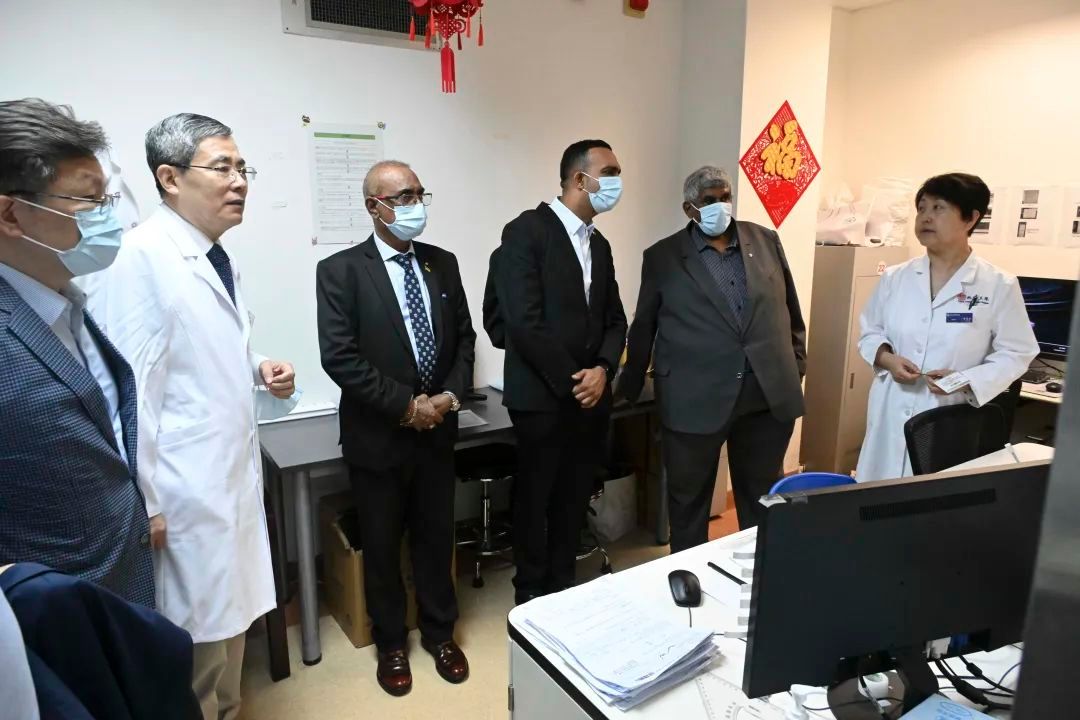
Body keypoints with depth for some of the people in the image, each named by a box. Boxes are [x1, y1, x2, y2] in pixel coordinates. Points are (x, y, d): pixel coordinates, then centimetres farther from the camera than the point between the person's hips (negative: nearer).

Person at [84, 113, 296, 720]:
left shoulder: (220, 258, 11)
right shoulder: (139, 256, -16)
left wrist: (260, 373, 2)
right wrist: (144, 504, -17)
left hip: (236, 478, 8)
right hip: (185, 492, -8)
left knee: (231, 621, 20)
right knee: (197, 643, 6)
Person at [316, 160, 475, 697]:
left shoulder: (443, 264, 5)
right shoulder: (340, 270, -10)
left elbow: (464, 337, 7)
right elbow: (339, 356, -17)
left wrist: (451, 395, -8)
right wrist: (405, 404, -17)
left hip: (438, 430, 4)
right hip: (378, 435, -3)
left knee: (437, 538, 17)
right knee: (382, 546, 13)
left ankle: (439, 632, 37)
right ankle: (391, 643, 34)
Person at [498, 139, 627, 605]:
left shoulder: (599, 244, 13)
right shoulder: (526, 231, -11)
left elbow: (614, 320, 12)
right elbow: (523, 323, -19)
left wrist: (602, 370, -6)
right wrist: (572, 380, -14)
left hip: (592, 397, 7)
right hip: (543, 398, -6)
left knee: (575, 501, 15)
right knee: (534, 502, 9)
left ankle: (564, 587, 33)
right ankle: (531, 596, 28)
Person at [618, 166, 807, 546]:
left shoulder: (766, 241, 9)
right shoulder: (662, 257, 1)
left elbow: (791, 310, 16)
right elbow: (642, 330, 5)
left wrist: (797, 365, 14)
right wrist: (630, 388, 9)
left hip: (770, 395, 3)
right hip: (694, 401, -2)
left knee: (763, 501, 15)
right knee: (688, 502, 10)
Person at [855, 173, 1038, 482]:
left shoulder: (998, 286, -5)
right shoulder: (894, 278, 3)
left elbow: (1015, 354, -2)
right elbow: (869, 331, 12)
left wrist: (967, 382, -18)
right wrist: (886, 358, -9)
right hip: (890, 416, 3)